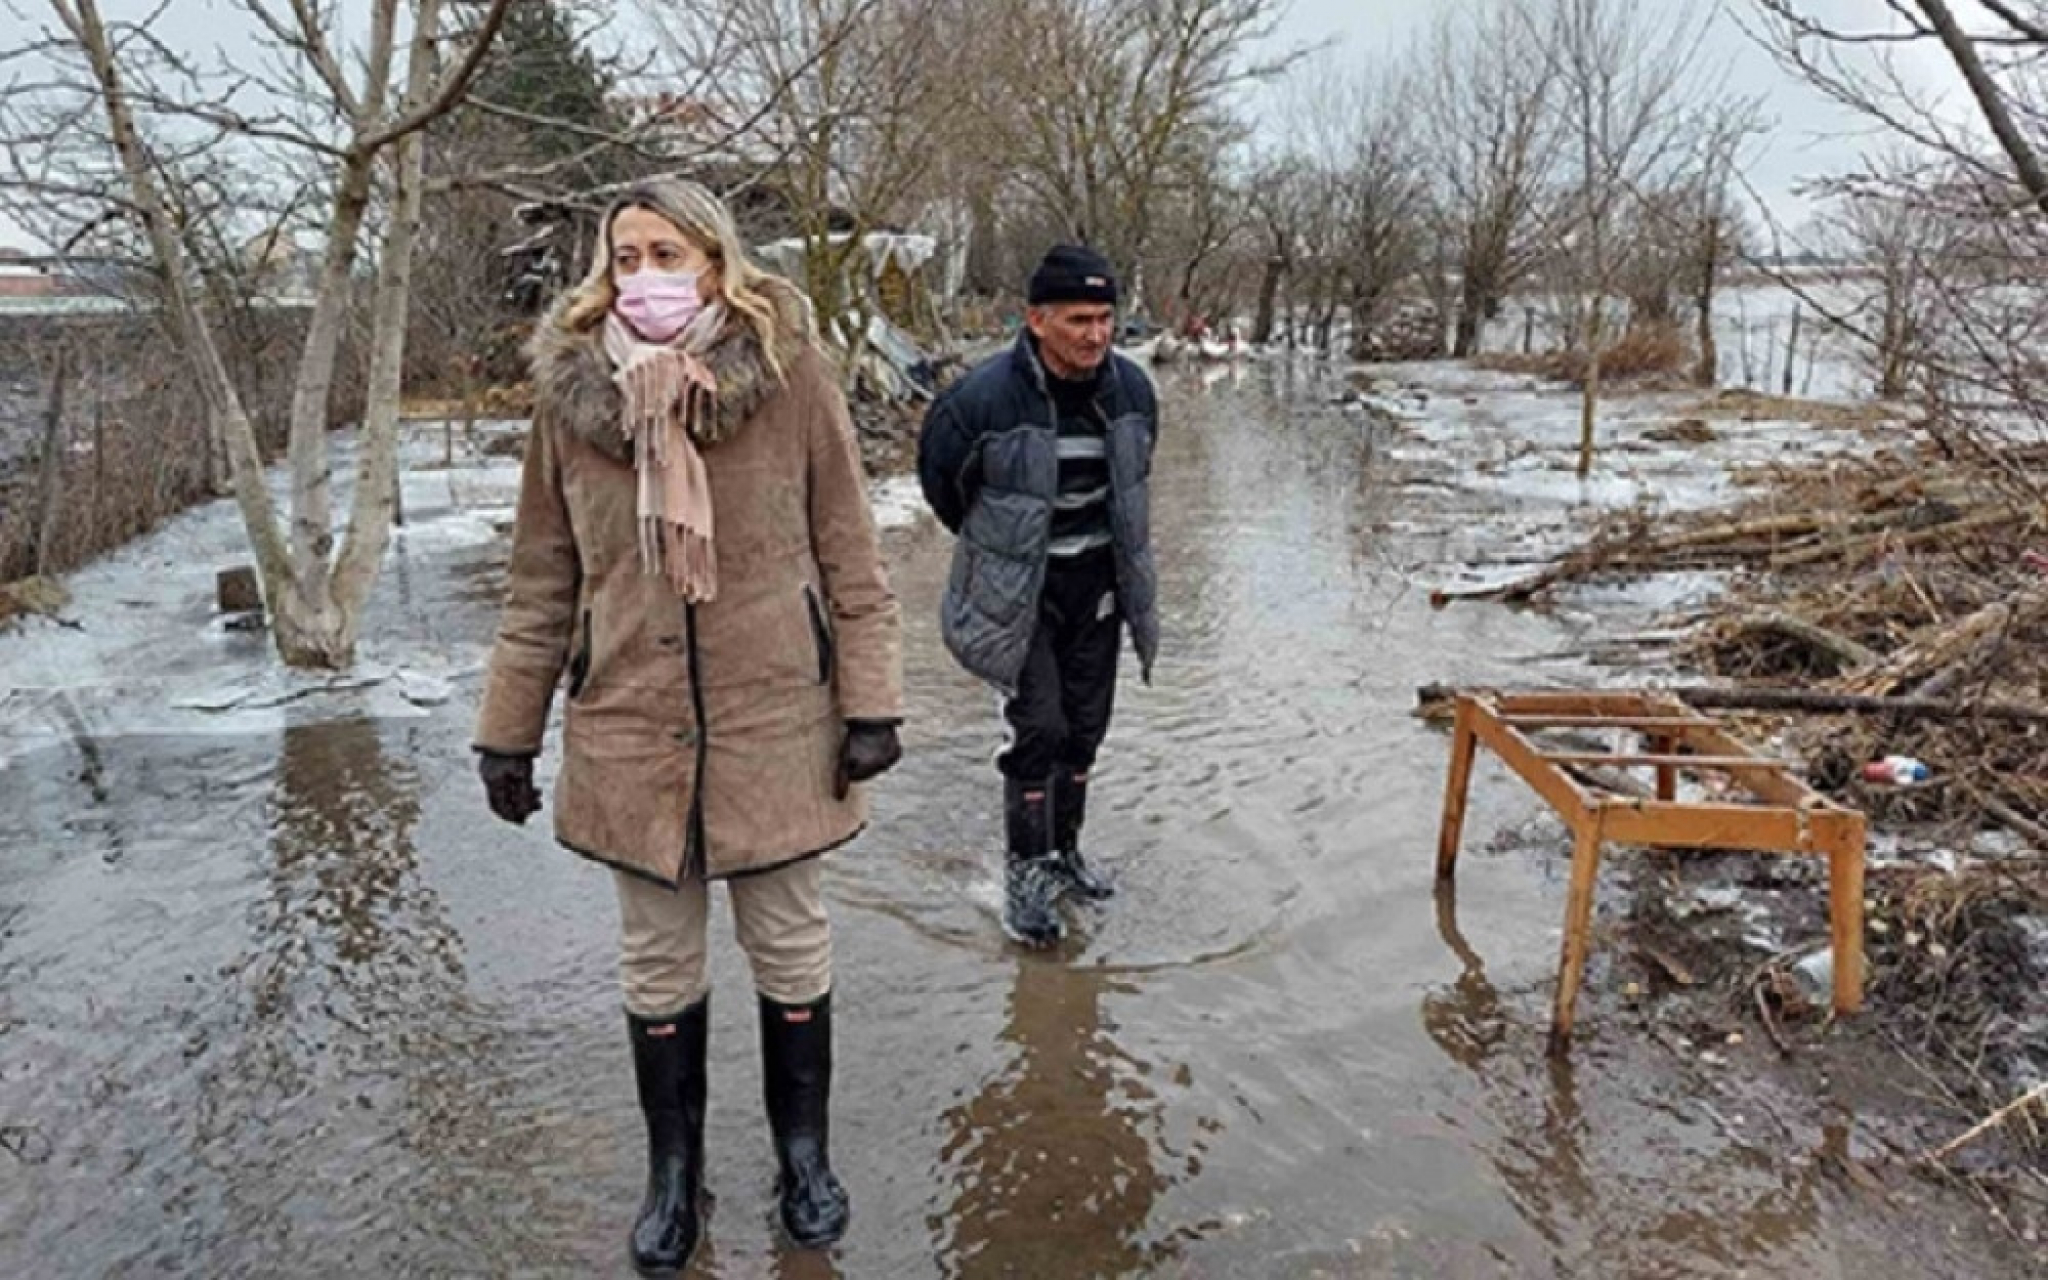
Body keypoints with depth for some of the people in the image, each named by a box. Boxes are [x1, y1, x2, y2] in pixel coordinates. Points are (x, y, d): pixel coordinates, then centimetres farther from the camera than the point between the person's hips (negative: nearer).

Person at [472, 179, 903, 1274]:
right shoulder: (570, 391, 0)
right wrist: (507, 731, 6)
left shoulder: (789, 374, -7)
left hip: (774, 722, -2)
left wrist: (870, 702, -7)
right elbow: (541, 584, 5)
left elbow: (849, 553, -4)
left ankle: (803, 1153, 36)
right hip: (630, 731, 2)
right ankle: (673, 1171, 36)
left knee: (789, 946, 13)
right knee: (658, 960, 15)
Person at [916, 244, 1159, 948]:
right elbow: (940, 480, -2)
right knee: (1039, 726, -9)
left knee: (1086, 725, 13)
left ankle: (1064, 849, 32)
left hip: (1097, 585, 5)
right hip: (1019, 591, -5)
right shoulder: (984, 398, -22)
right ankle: (1024, 872, 8)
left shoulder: (1131, 388, -4)